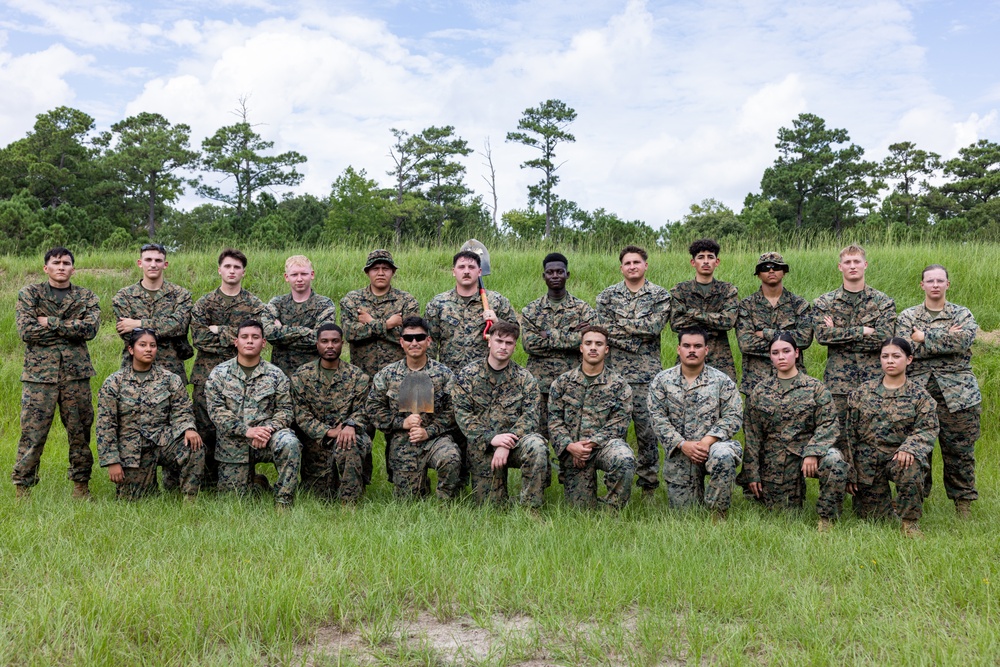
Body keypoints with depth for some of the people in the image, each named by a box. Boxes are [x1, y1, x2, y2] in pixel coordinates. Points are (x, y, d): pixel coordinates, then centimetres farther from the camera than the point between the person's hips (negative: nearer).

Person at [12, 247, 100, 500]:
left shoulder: (86, 297, 10)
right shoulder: (29, 294, 6)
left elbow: (90, 328, -8)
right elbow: (26, 331, -8)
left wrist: (50, 323, -11)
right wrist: (70, 328, -7)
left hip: (76, 373, 2)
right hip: (39, 373, -2)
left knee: (80, 432, 5)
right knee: (32, 434, -3)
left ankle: (81, 485, 17)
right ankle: (22, 487, 7)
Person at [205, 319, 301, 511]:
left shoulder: (275, 375, 5)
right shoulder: (219, 373, 3)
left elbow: (286, 409, 1)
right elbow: (216, 410, -6)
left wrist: (268, 429, -20)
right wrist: (247, 431, -18)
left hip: (266, 437, -1)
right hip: (232, 444, 1)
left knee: (289, 443, -34)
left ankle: (283, 501, -20)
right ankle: (255, 480, 36)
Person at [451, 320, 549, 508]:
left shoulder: (525, 378, 5)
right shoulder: (467, 375, 3)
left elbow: (530, 417, -5)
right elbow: (462, 414, -6)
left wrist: (507, 445, -21)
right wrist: (491, 438, -21)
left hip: (515, 441, 0)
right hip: (482, 447, 0)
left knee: (536, 446, -34)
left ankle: (530, 508, -19)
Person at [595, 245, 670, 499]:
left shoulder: (660, 296, 6)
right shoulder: (607, 295, 8)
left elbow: (654, 327, -10)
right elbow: (605, 331, -4)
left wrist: (621, 323, -9)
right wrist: (640, 337, -11)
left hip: (648, 373, -1)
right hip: (614, 372, 1)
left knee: (648, 429, 2)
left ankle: (648, 485, 13)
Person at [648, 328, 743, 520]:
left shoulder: (722, 380, 2)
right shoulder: (662, 380, 4)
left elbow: (733, 416, -5)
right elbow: (658, 418, -3)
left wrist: (707, 441, -20)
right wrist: (683, 444, -16)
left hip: (714, 445, -1)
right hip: (678, 454, 2)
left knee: (723, 456, -38)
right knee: (682, 510, 0)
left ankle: (718, 514, -19)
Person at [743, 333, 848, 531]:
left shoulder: (815, 387, 1)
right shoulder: (760, 390, 5)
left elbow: (829, 424, -8)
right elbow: (752, 434, 5)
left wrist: (812, 453, -24)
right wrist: (752, 473, 0)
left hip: (807, 449, -2)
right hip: (774, 461, 2)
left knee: (835, 462, -34)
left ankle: (825, 519, -16)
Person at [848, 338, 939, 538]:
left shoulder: (919, 395, 0)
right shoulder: (863, 392, 3)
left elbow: (928, 430, -8)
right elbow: (850, 432, 6)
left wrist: (908, 448, -28)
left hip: (899, 456, -2)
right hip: (867, 460, 2)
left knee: (911, 468, -38)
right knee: (872, 515, 1)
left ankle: (910, 522, -17)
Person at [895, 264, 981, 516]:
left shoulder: (962, 314, 9)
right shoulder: (907, 316, 10)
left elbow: (963, 341, -13)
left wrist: (924, 338, -11)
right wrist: (946, 339, -9)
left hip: (957, 393, 0)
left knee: (960, 449, 3)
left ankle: (962, 500, 16)